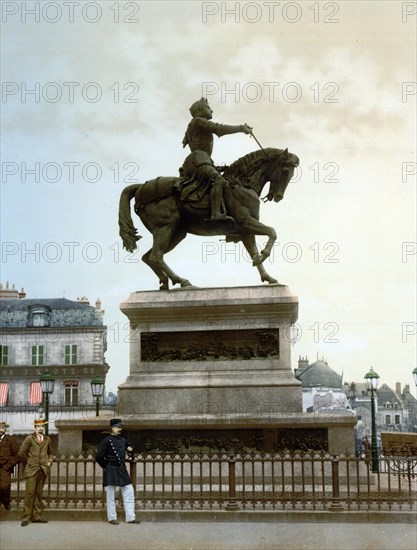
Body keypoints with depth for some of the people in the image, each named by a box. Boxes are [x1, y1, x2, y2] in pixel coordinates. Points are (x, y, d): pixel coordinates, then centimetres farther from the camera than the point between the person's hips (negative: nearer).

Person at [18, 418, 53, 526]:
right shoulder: (29, 438, 0)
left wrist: (49, 461, 10)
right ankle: (26, 517, -7)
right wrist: (28, 463, 5)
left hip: (43, 470, 4)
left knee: (38, 493, 6)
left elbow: (51, 453, 26)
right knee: (30, 492, -10)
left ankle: (36, 516, 10)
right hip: (32, 470, -4)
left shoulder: (47, 439, 13)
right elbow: (21, 453, 0)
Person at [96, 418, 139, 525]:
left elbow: (129, 446, 30)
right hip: (111, 471, -7)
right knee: (111, 495, 1)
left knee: (129, 492, 3)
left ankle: (130, 517, 8)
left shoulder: (122, 440, 10)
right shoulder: (107, 441, -10)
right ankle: (112, 518, 12)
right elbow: (99, 457, -12)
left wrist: (130, 448, 7)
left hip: (122, 469, 7)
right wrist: (106, 467, -4)